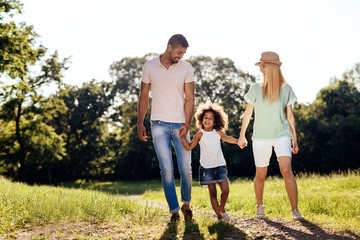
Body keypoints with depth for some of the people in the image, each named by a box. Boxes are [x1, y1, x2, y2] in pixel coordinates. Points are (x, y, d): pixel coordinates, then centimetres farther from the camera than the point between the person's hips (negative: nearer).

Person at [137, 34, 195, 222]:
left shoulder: (186, 68, 2)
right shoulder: (149, 67, 3)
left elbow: (189, 98, 0)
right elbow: (144, 96, 9)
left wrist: (187, 124, -12)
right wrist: (140, 123, 4)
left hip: (180, 125, 1)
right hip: (159, 124, 0)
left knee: (186, 169, 0)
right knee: (166, 169, -6)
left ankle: (186, 204, 25)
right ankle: (174, 210, 4)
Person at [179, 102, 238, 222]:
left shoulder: (218, 133, 5)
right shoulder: (200, 134, -2)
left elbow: (228, 139, 21)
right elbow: (189, 147, -6)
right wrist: (182, 137, -17)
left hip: (220, 166, 2)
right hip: (206, 167, -2)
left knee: (225, 190, -7)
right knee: (212, 193, 1)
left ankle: (222, 209, 20)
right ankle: (219, 216, 8)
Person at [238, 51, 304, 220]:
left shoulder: (286, 89, 3)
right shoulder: (256, 89, 1)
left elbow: (289, 115, 9)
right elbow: (248, 113, 9)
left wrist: (294, 138, 8)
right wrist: (242, 135, 13)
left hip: (282, 135, 0)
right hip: (261, 137, 1)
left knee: (286, 170, -18)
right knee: (261, 175, 6)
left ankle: (295, 210, -12)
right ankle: (259, 207, 28)